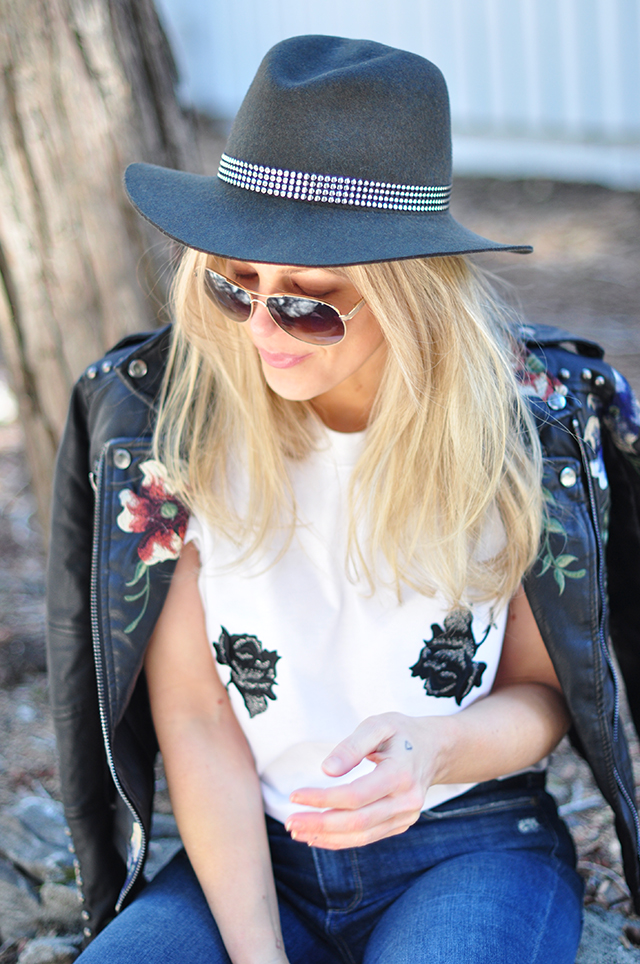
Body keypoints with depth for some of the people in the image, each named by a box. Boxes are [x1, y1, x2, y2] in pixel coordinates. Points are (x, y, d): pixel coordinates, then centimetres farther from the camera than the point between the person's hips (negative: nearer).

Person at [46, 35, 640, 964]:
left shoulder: (526, 416, -10)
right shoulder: (168, 412, -8)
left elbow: (543, 691, 0)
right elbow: (194, 719, -7)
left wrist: (437, 749, -23)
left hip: (471, 845, -1)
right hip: (253, 854, 1)